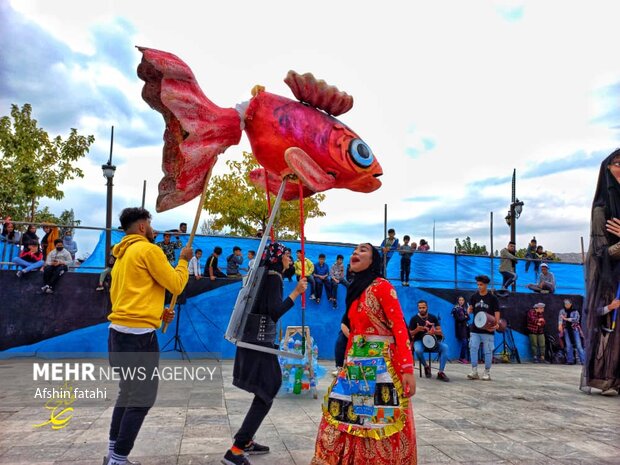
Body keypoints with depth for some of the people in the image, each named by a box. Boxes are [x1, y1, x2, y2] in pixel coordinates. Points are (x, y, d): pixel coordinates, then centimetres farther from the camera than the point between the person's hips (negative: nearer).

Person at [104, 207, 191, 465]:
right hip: (139, 334, -10)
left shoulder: (122, 255, 18)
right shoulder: (149, 250, -9)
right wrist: (183, 260, 7)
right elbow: (175, 284, -8)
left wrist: (155, 311, 18)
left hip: (119, 331, 10)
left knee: (127, 393, 19)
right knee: (142, 398, -2)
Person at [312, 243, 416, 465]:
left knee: (380, 421, 1)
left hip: (381, 365, -7)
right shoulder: (355, 289, 14)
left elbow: (399, 328, -15)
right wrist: (346, 364, 15)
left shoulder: (382, 286, -8)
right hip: (355, 366, 7)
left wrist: (407, 369, -21)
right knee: (345, 416, 9)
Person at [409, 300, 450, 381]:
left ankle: (441, 372, -20)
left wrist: (434, 331, -19)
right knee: (418, 350, -37)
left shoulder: (433, 317, 7)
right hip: (419, 341, -2)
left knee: (445, 347, -25)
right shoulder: (414, 319, 0)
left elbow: (440, 332, 4)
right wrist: (417, 330, -21)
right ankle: (426, 366, -6)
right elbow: (410, 334, -1)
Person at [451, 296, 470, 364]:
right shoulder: (456, 309, -3)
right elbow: (458, 318, -11)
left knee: (467, 343, 0)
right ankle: (462, 358, -5)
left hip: (465, 327, 6)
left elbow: (468, 317, 9)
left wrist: (463, 318, -10)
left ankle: (464, 358, 6)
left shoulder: (464, 308, 16)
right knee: (464, 342, -13)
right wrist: (465, 317, -1)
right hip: (460, 327, -6)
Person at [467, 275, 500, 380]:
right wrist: (469, 310, -12)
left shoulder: (492, 298, -2)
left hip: (488, 329, -3)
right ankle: (474, 372, 6)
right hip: (475, 329, 3)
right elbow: (470, 310, 12)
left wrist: (497, 323, -18)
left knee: (488, 351, 4)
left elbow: (497, 312, -3)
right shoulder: (474, 297, 7)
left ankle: (487, 373, 15)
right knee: (473, 349, -1)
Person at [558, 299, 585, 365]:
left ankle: (583, 360, -5)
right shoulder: (562, 311, 7)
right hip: (566, 330, 1)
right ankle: (570, 360, 3)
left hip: (575, 329, -1)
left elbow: (576, 319, -10)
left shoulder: (575, 311, 5)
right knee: (568, 346, -2)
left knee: (578, 345, -7)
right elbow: (560, 318, -9)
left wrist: (566, 318, -14)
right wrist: (560, 325, -27)